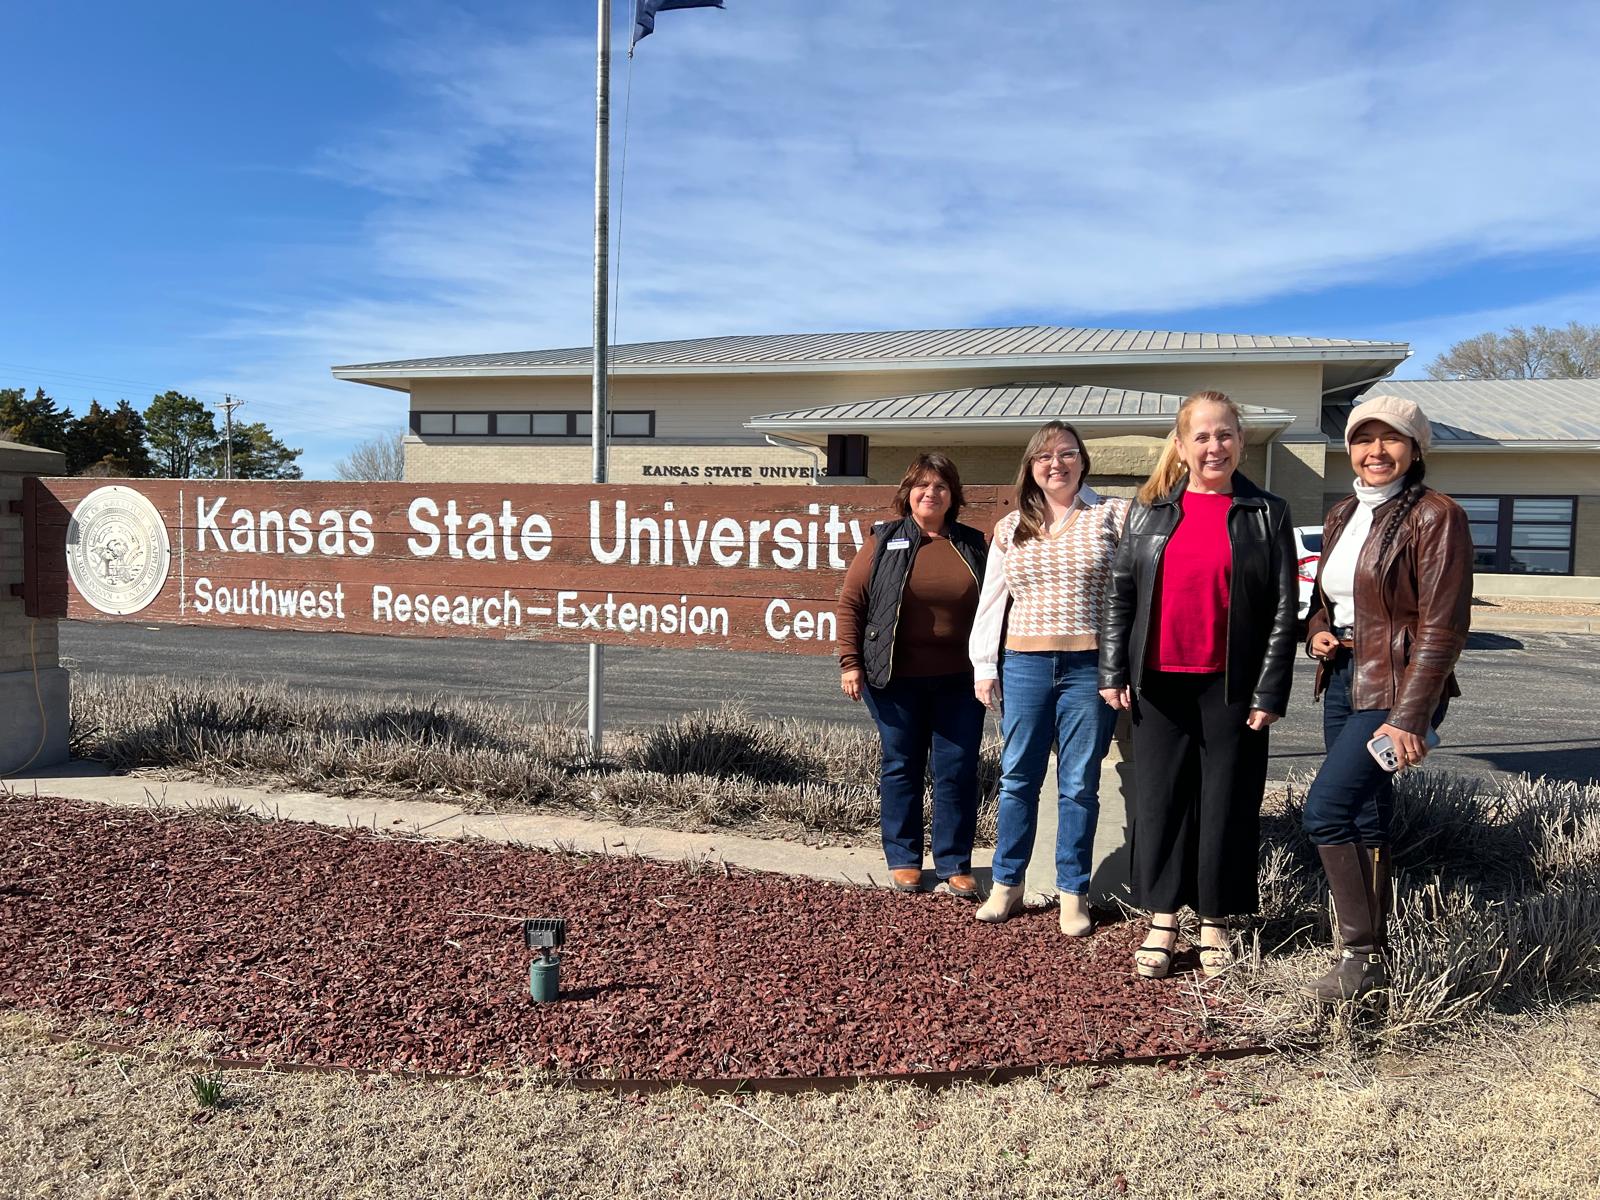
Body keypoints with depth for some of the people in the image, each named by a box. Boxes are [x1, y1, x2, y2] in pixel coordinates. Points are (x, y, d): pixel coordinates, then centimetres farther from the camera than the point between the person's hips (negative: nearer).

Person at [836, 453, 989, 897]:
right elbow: (851, 602, 0)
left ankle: (955, 864, 17)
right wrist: (850, 662, -6)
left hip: (958, 680, 2)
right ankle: (903, 860, 21)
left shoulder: (973, 545, 7)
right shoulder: (885, 541, 2)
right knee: (901, 767, 8)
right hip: (897, 679, -1)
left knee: (958, 770, 4)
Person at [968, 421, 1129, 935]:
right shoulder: (1009, 528, 11)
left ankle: (1073, 892, 18)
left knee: (1079, 785, 5)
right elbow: (991, 600, 11)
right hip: (1023, 665, 3)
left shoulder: (1112, 517, 2)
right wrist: (984, 666, 6)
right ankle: (1007, 883, 22)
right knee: (1017, 778, 9)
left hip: (1089, 667, -2)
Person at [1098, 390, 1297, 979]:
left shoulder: (1267, 515, 1)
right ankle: (1162, 924, 17)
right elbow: (1119, 593, 6)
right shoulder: (1150, 511, 6)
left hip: (1230, 687, -1)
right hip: (1159, 684, 2)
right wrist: (1113, 673, 0)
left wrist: (1270, 692, -7)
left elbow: (1283, 610, -1)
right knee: (1160, 800, 6)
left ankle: (1214, 924, 20)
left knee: (1227, 804, 6)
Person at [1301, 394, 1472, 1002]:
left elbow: (1442, 626, -16)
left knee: (1325, 810, -14)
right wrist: (1316, 632, 0)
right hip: (1343, 681, 8)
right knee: (1363, 821, 11)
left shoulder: (1435, 516, -11)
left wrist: (1410, 718, -20)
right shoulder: (1342, 515, 12)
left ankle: (1362, 955, 0)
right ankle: (1371, 950, 21)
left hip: (1395, 689, -7)